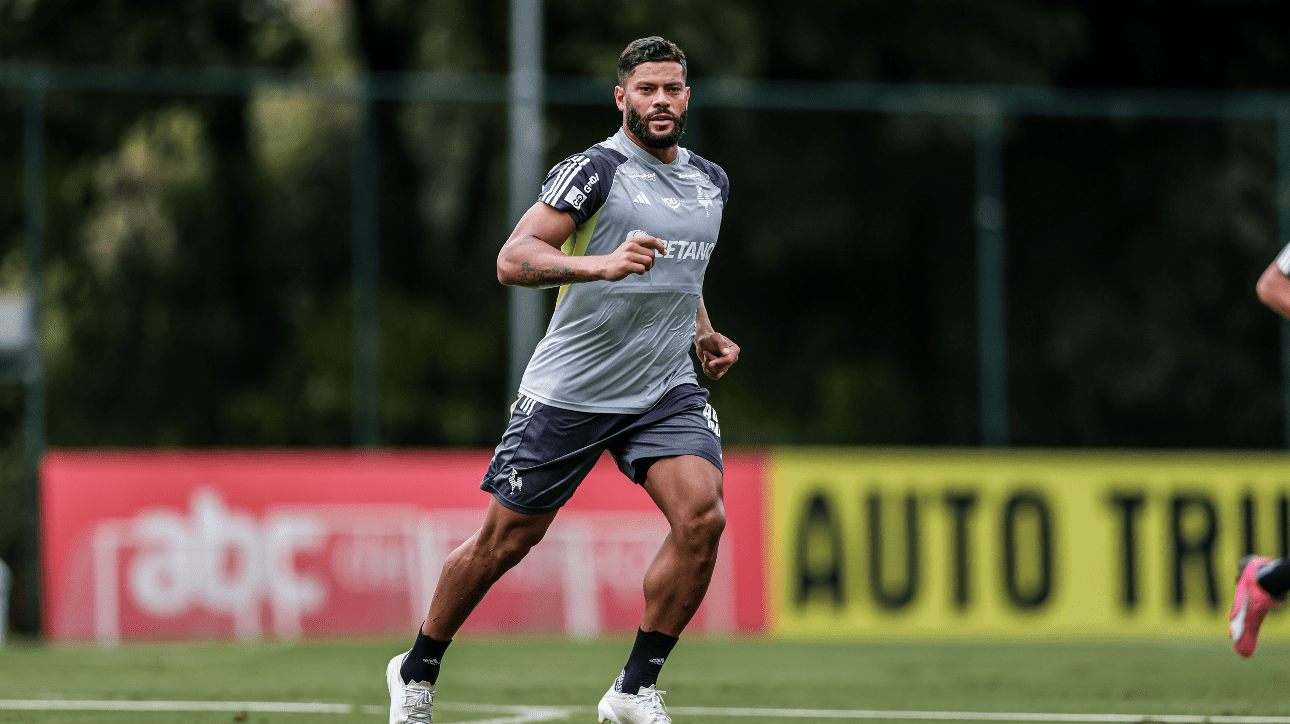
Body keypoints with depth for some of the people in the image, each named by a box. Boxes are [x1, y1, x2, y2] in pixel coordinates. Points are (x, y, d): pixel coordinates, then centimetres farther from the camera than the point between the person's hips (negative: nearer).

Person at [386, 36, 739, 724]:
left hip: (666, 387, 5)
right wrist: (602, 264, -35)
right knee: (504, 540, 3)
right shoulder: (596, 169, -12)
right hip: (568, 391, -5)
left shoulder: (711, 181, 11)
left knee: (702, 517, -20)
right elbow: (513, 259, -21)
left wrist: (703, 332, 18)